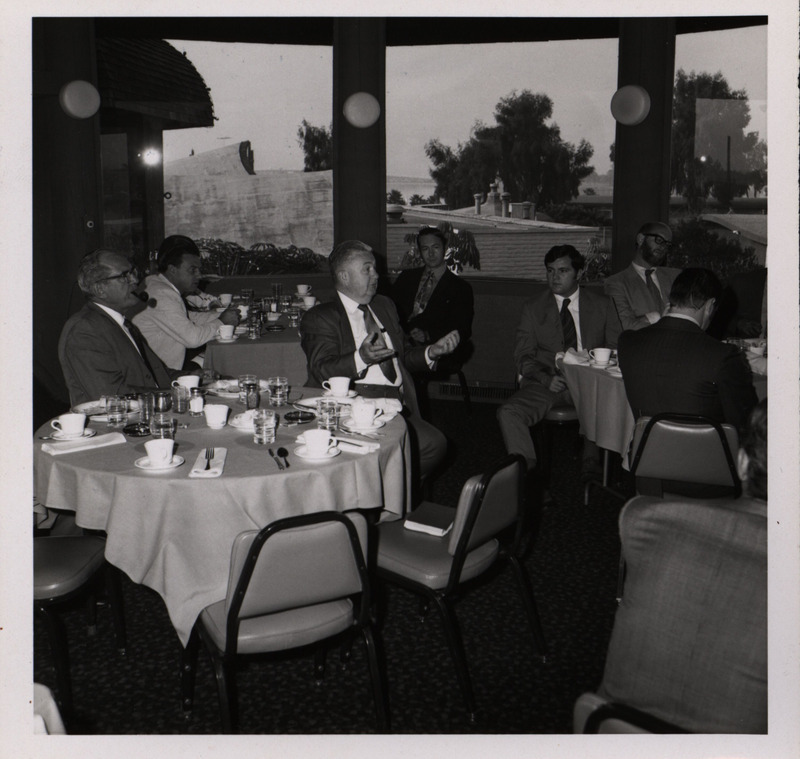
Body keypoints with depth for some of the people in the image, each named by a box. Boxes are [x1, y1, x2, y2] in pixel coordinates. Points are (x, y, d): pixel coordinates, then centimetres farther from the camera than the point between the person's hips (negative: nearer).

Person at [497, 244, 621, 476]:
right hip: (547, 381, 0)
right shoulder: (532, 308, 12)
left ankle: (591, 463, -9)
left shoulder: (602, 304, 11)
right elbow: (523, 355, 7)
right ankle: (527, 471, -16)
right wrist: (546, 379, -14)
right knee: (508, 413, -28)